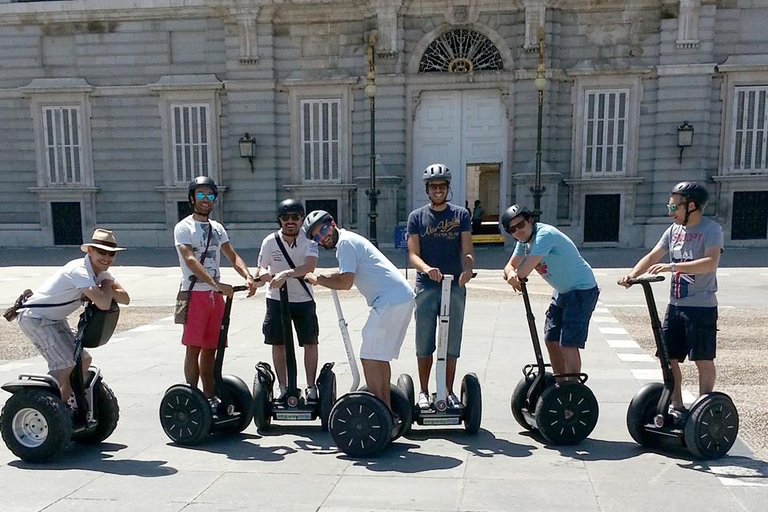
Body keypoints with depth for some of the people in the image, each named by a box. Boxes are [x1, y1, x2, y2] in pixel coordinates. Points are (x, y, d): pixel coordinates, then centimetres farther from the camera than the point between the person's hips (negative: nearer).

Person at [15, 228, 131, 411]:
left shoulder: (100, 272, 0)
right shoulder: (79, 271, -27)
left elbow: (125, 298, -3)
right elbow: (103, 304, -37)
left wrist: (106, 290, -21)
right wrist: (107, 286, -17)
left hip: (55, 319, 9)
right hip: (34, 318, -9)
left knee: (83, 360, 9)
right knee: (66, 365, -17)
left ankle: (64, 403, 24)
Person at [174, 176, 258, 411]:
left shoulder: (217, 228, 14)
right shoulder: (184, 228, -6)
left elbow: (233, 256, 7)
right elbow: (191, 261, -20)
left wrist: (248, 277, -12)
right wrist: (216, 283, -32)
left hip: (216, 295, 6)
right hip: (195, 294, -6)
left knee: (210, 348, 11)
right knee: (194, 348, -2)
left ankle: (210, 397, 20)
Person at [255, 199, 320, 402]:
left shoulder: (308, 240, -14)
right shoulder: (270, 241, -9)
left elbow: (310, 266, -30)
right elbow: (261, 269, -1)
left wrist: (286, 274, -45)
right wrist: (266, 275, -25)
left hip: (303, 299, -1)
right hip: (276, 299, 1)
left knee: (310, 343, 3)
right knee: (278, 344, 6)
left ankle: (311, 387, 18)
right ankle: (283, 388, 20)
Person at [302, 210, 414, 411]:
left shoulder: (345, 242, -7)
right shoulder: (351, 239, 23)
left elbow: (345, 282, -14)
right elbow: (347, 274, 35)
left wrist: (317, 280, 0)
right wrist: (322, 277, 21)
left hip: (390, 301, -10)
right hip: (404, 297, 10)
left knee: (369, 357, -5)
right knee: (380, 356, 16)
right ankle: (386, 407, 22)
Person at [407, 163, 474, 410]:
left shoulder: (461, 215, 7)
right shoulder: (417, 216, 5)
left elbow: (467, 251, -2)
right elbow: (413, 254, -3)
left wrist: (468, 268, -24)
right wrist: (427, 269, -24)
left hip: (455, 287, 1)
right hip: (426, 287, 0)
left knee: (452, 344, 7)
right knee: (424, 344, 6)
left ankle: (448, 392, 19)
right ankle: (424, 392, 18)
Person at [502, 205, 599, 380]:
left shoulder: (544, 234, -26)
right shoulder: (524, 240, 3)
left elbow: (524, 272, -32)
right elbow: (510, 266, 1)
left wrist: (513, 276, -9)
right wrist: (510, 274, -23)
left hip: (582, 290, -9)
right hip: (562, 291, 10)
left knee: (568, 344, -13)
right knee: (551, 340, 12)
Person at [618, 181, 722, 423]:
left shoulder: (711, 229, -10)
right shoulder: (674, 229, 10)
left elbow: (711, 263, -25)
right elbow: (653, 256, 5)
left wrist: (672, 266, -33)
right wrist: (632, 274, -12)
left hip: (701, 306, -7)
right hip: (676, 305, 7)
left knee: (703, 360, 3)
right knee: (668, 357, 10)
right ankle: (677, 407, 23)